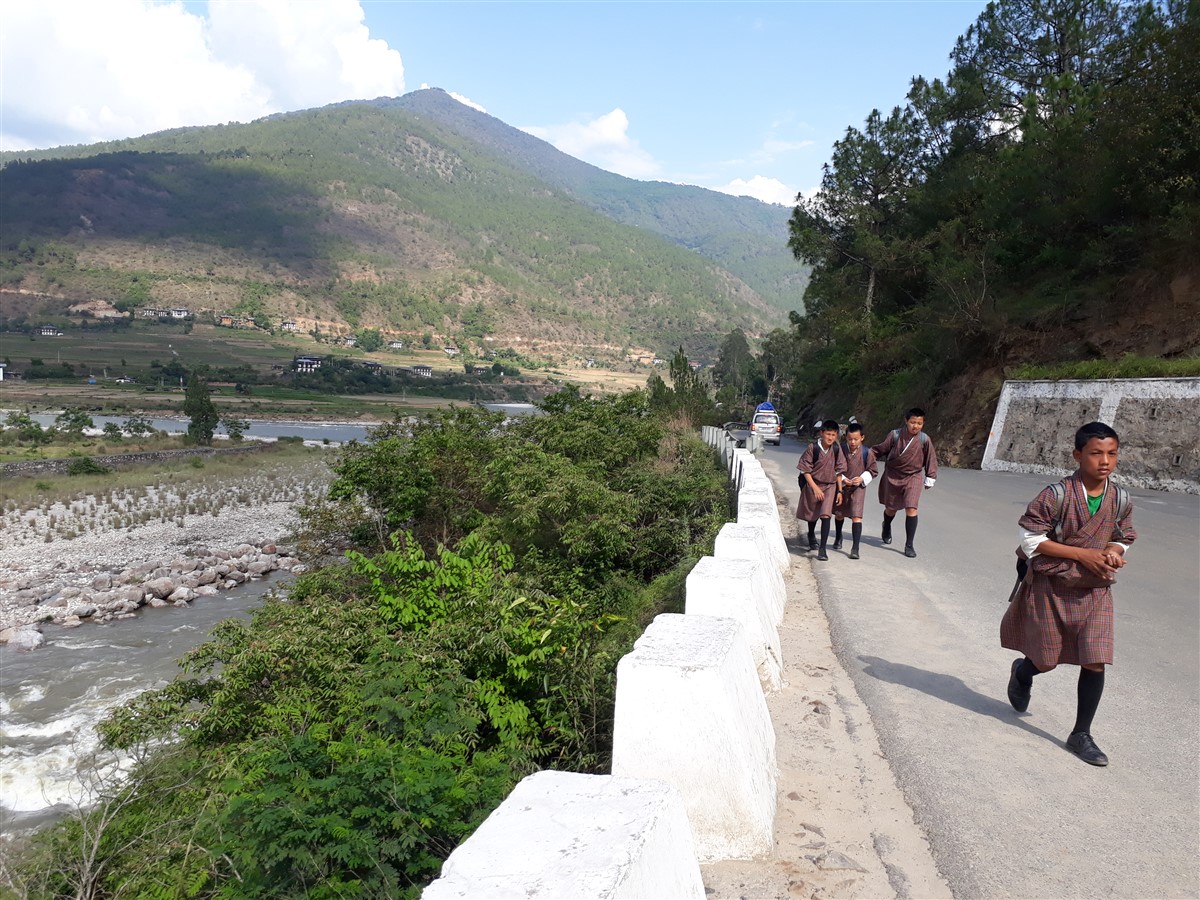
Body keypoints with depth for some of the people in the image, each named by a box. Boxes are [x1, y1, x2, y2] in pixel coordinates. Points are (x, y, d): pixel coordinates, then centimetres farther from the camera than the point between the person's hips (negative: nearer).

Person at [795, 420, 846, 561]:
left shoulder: (837, 449, -8)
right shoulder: (812, 448, -17)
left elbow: (838, 471, 2)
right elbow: (805, 470, -12)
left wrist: (840, 490, 2)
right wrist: (815, 488, -16)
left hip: (830, 486, 1)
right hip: (812, 485, -1)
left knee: (825, 515, -14)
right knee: (812, 513, 19)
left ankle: (823, 549, -11)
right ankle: (811, 535, 50)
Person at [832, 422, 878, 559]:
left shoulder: (867, 452, -11)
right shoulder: (840, 450, -11)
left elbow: (873, 470, -1)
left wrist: (862, 479, -17)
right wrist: (842, 479, -17)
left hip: (858, 488, -2)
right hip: (841, 486, 2)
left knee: (856, 516, -12)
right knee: (839, 513, 19)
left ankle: (855, 548, -10)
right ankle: (838, 537, 48)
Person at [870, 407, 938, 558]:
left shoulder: (924, 440, -12)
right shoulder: (895, 435, -12)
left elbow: (930, 459, -1)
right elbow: (882, 449, 1)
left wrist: (930, 479, 2)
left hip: (913, 477, -1)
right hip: (892, 476, 1)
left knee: (911, 508, -15)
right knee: (891, 508, 16)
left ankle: (909, 545, -8)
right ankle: (886, 527, 52)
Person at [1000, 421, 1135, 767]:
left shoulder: (1121, 499, -2)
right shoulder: (1057, 495, -18)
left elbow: (1123, 540, 13)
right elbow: (1031, 540, -16)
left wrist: (1114, 552, -11)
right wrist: (1082, 554, -21)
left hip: (1095, 592, 4)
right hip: (1051, 588, -3)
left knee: (1095, 662, -3)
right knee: (1046, 661, 9)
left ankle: (1081, 734, 12)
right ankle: (1022, 672, 46)